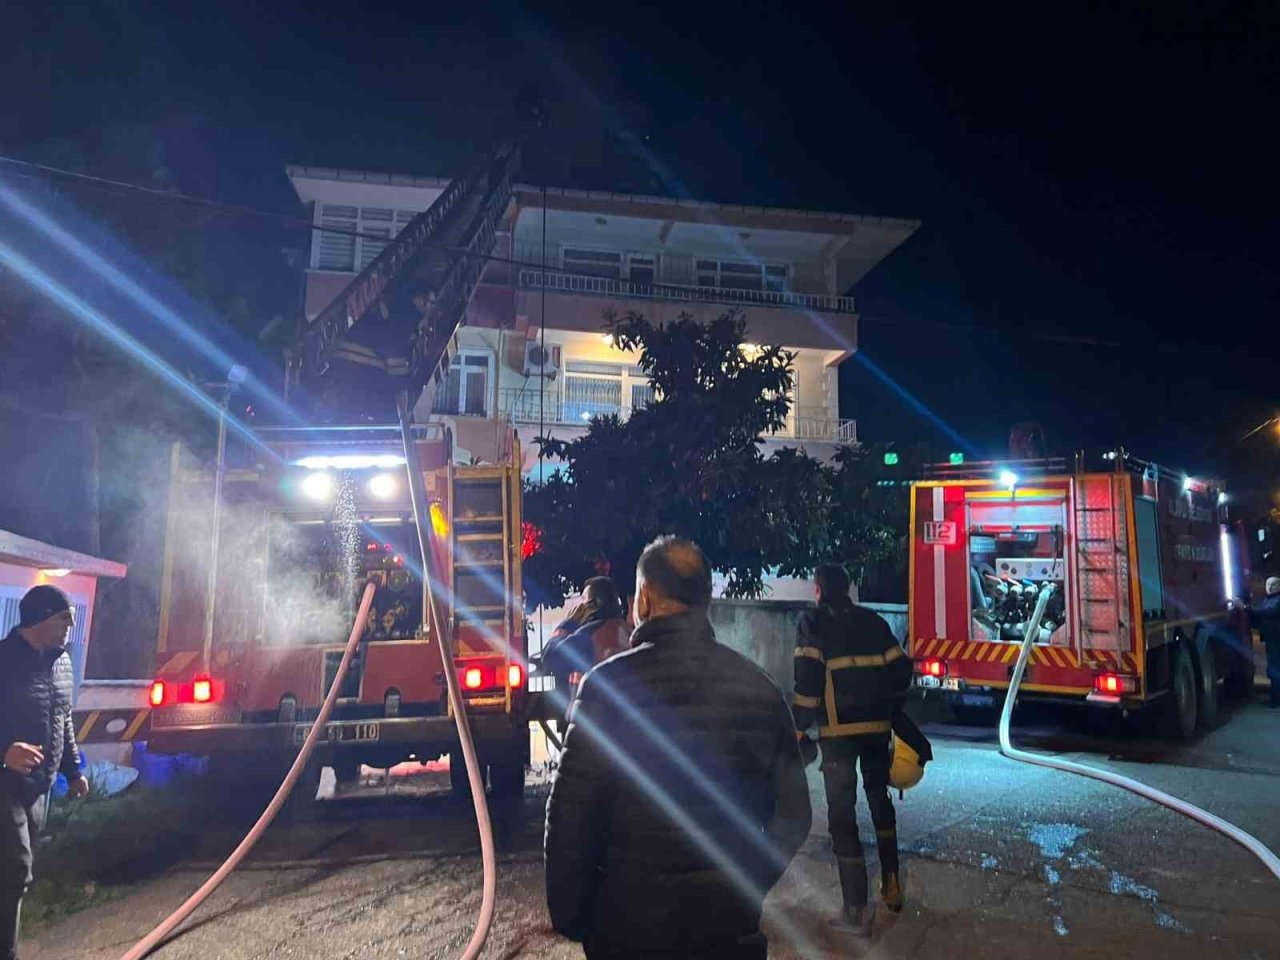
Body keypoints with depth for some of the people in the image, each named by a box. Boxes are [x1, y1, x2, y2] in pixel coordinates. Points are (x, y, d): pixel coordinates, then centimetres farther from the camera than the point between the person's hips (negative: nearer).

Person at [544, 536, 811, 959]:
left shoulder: (610, 683, -16)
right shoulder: (759, 686, -4)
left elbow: (571, 814, -13)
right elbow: (792, 815, 3)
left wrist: (569, 916, 1)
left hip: (630, 925, -2)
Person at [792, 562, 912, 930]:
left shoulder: (813, 622, -4)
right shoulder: (873, 621, 10)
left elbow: (808, 677, -13)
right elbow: (901, 668, 7)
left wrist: (800, 727, -8)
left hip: (838, 730, -5)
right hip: (877, 726, 5)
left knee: (842, 812, 3)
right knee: (880, 800, 23)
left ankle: (857, 907, 5)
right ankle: (892, 887, 31)